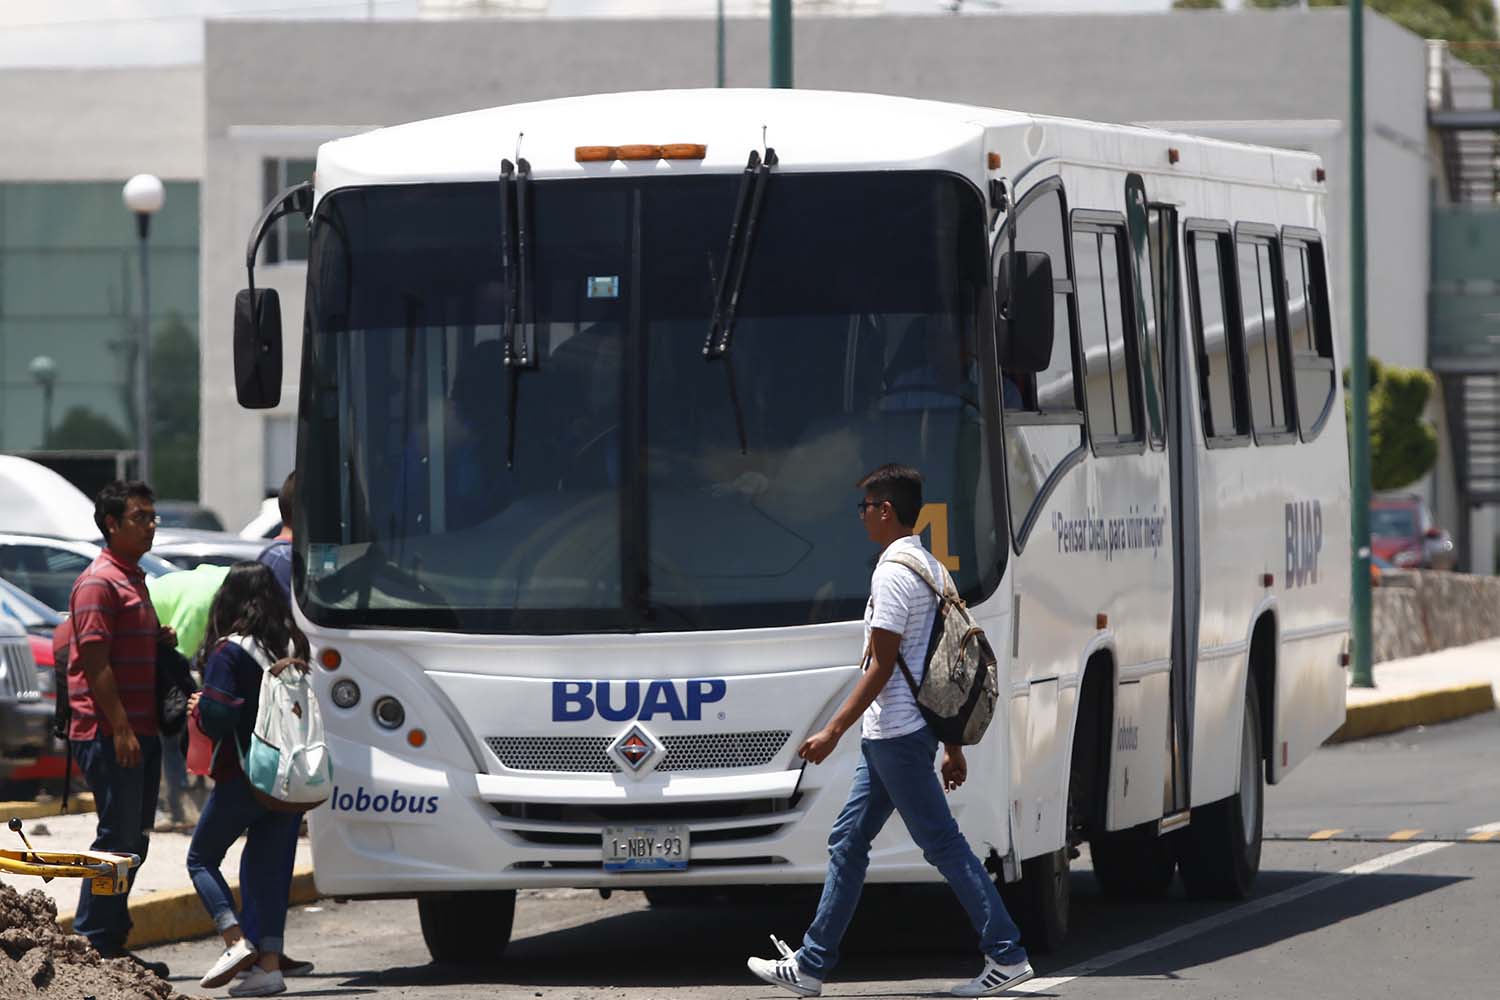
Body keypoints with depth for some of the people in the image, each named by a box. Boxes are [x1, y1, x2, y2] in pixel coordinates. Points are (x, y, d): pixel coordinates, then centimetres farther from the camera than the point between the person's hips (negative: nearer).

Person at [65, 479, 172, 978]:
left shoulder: (134, 579, 19)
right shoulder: (98, 582, -11)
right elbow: (95, 660, -17)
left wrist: (161, 639, 10)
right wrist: (120, 728, -22)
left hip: (139, 730, 10)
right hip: (108, 732, -10)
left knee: (134, 840, 11)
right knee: (117, 837, -9)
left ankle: (111, 944, 16)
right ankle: (91, 943, -6)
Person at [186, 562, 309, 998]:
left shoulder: (228, 652, -12)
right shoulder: (295, 646, 6)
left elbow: (216, 716, -19)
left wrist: (199, 708, 4)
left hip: (241, 777, -5)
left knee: (201, 858, 10)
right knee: (270, 867, 10)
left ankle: (235, 940, -8)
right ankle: (269, 963, 3)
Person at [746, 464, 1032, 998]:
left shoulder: (893, 573, -15)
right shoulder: (931, 568, 15)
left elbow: (881, 666, -18)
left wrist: (833, 730, -16)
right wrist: (953, 746, 20)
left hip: (895, 733, -10)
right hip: (890, 735, 10)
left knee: (943, 842, -6)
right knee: (848, 841, 12)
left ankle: (1007, 956, -4)